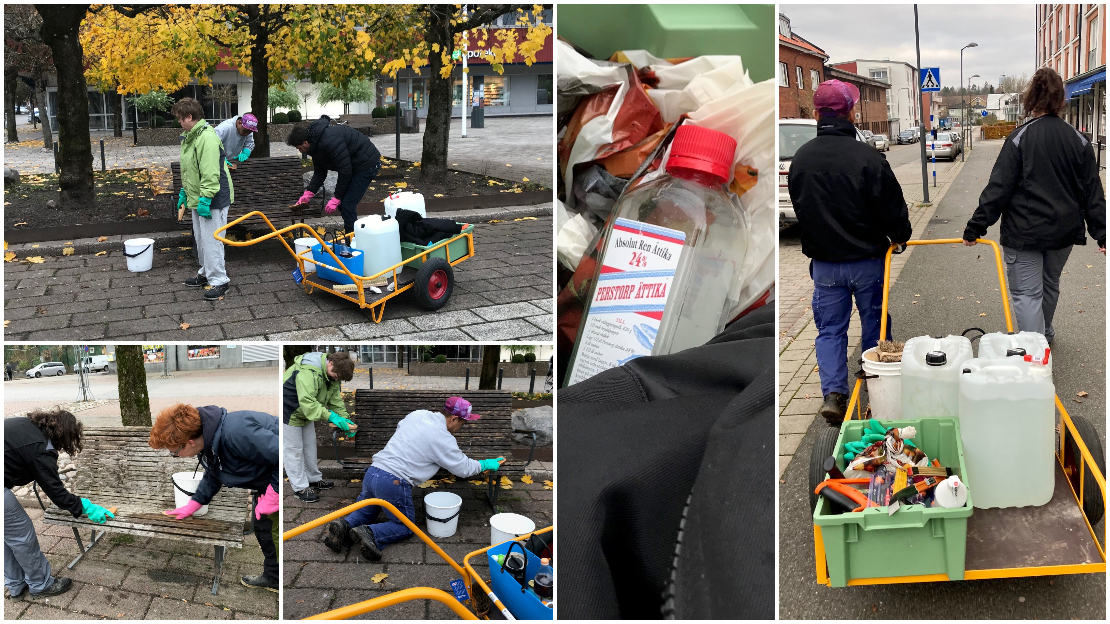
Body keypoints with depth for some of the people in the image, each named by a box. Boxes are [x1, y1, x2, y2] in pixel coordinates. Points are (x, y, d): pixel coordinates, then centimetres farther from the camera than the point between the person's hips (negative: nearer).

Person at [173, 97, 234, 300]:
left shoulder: (207, 137, -22)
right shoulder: (189, 137, 12)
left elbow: (210, 173, -27)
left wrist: (205, 199, -27)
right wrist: (184, 191, 24)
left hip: (213, 199, -11)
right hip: (197, 198, 11)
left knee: (210, 240, -8)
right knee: (201, 238, 19)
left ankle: (219, 281, -1)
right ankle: (206, 273, 33)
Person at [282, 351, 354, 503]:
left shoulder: (333, 375, -5)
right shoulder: (308, 371, -37)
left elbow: (336, 400, -1)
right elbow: (307, 401, -42)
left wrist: (345, 419, -15)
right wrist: (331, 417, -45)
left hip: (306, 413, 9)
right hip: (289, 413, -9)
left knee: (310, 446, 17)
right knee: (294, 449, -2)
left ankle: (314, 479, 31)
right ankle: (300, 488, 4)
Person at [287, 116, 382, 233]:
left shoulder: (330, 141, -29)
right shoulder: (316, 144, 4)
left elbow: (345, 170, -27)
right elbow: (319, 173, 9)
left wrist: (336, 199, -21)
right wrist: (308, 194, -3)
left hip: (367, 165, -10)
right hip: (354, 165, 11)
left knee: (347, 205, -13)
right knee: (342, 203, 12)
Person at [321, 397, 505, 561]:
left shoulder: (417, 414, 10)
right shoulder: (443, 439, -8)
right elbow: (464, 469, 1)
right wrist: (486, 465, 19)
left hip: (372, 472, 7)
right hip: (394, 482, -7)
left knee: (364, 514, 26)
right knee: (405, 526, 13)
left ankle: (344, 525, -4)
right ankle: (371, 534, -13)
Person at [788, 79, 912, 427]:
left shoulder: (800, 159, -3)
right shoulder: (867, 157, -17)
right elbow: (892, 206, -10)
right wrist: (900, 237, 9)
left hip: (823, 262, 3)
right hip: (867, 258, -2)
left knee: (830, 329, 10)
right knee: (874, 323, 15)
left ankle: (833, 394, -3)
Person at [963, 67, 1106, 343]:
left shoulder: (1020, 137, -12)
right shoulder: (1078, 140, 2)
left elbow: (998, 188, -14)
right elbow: (1093, 192, 4)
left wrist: (976, 226, -10)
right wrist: (1101, 234, 8)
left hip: (1025, 231, -5)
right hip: (1064, 230, 5)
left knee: (1027, 294, -1)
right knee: (1050, 286, 25)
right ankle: (1045, 334, 46)